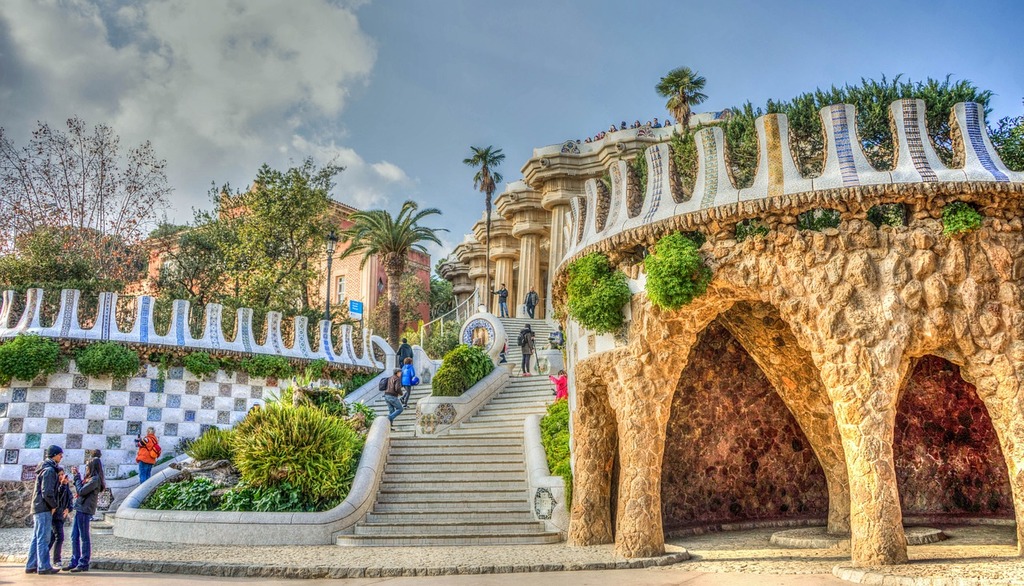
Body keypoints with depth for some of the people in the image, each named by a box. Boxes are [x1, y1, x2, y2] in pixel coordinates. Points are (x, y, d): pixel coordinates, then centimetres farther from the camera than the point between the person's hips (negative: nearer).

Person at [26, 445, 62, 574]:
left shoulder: (44, 468, 17)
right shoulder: (49, 470, -14)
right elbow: (47, 492, -21)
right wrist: (54, 505, -8)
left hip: (37, 507, 10)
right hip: (44, 508, -10)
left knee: (36, 538, 12)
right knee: (43, 538, -7)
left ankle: (31, 565, 15)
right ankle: (44, 566, -5)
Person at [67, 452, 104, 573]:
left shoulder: (95, 479, -14)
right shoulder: (91, 478, 16)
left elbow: (81, 491, -16)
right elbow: (81, 489, 17)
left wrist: (77, 476, -7)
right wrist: (76, 476, 14)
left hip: (84, 510, -10)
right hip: (80, 509, 10)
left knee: (84, 538, -3)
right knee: (74, 536, 13)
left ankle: (83, 564, 2)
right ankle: (75, 561, 19)